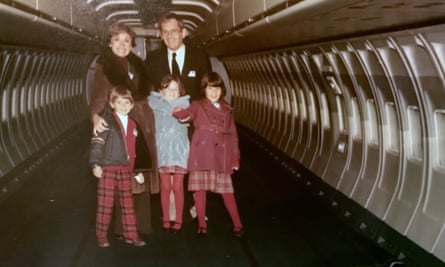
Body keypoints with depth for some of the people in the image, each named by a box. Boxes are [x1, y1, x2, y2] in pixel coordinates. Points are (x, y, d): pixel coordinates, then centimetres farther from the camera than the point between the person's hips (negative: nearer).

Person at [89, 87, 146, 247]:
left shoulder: (132, 124, 14)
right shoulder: (107, 120, -4)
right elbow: (97, 142, -10)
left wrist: (138, 171, 19)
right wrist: (96, 164, -18)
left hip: (125, 170, 6)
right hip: (108, 168, -5)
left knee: (127, 203, 11)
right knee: (105, 204, -1)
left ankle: (131, 235, 20)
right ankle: (101, 236, 10)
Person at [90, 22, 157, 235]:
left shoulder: (138, 65, 15)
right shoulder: (103, 67, 0)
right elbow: (99, 96, -10)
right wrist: (96, 116, -29)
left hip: (142, 125, 5)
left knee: (143, 175, 5)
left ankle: (141, 224, 13)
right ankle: (124, 227, 4)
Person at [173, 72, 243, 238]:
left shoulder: (226, 110, 15)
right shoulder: (198, 106, 6)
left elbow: (233, 135, 13)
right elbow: (188, 113, -16)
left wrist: (235, 158, 6)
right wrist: (181, 114, -41)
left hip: (222, 156, 2)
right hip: (201, 154, -2)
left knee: (227, 191, 3)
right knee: (200, 189, 0)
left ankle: (237, 225, 10)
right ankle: (202, 226, 10)